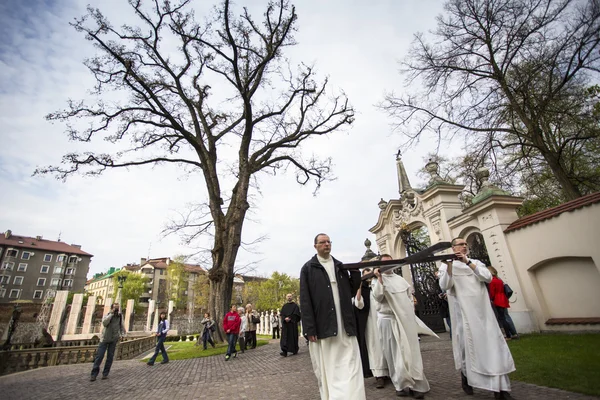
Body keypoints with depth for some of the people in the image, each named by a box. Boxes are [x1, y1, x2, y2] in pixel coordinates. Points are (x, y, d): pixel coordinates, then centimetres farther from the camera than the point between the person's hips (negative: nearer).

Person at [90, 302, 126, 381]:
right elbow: (104, 323, -27)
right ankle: (94, 374, 9)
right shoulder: (107, 315, -6)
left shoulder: (120, 316, 2)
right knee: (99, 356, -3)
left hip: (114, 339, 2)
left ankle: (105, 374, 14)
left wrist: (122, 334, 4)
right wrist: (111, 314, -27)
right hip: (105, 338, -2)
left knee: (110, 357, 4)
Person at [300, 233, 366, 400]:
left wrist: (355, 273, -2)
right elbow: (305, 300, -4)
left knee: (350, 368, 2)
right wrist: (310, 328, -11)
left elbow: (351, 292, 14)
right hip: (323, 326, -3)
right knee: (327, 369, 8)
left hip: (344, 325, 3)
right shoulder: (308, 268, 2)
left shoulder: (340, 266, 15)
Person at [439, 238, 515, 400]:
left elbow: (488, 278, -4)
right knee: (467, 343, 2)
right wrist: (449, 266, -22)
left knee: (493, 344, -1)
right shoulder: (446, 266, 4)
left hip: (482, 310, 3)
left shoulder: (476, 262, 15)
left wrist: (468, 262, -12)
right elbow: (444, 287, -11)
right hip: (464, 312, -3)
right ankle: (465, 377, 24)